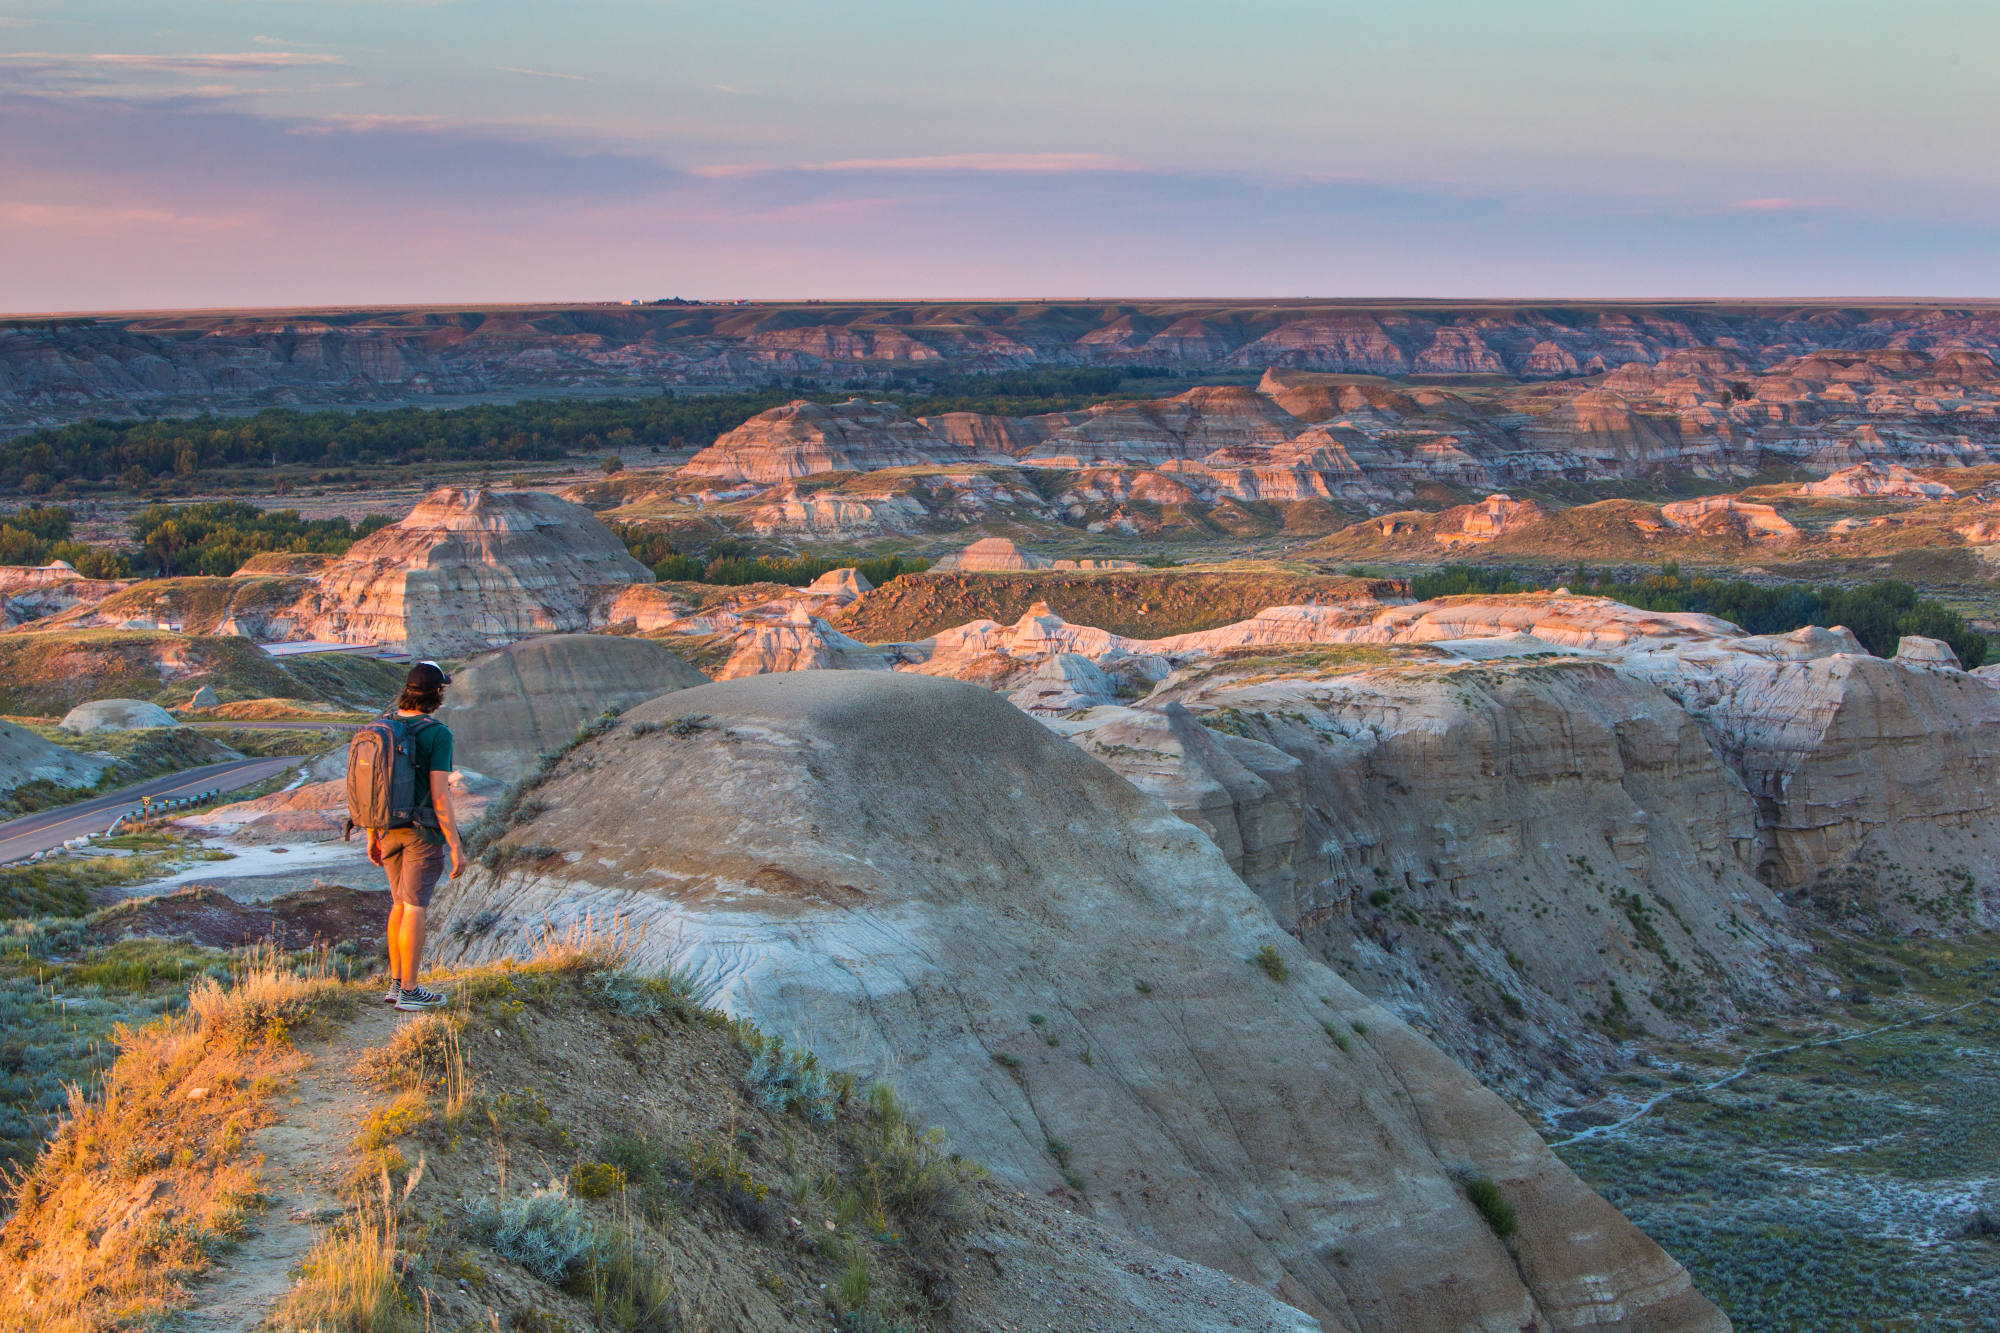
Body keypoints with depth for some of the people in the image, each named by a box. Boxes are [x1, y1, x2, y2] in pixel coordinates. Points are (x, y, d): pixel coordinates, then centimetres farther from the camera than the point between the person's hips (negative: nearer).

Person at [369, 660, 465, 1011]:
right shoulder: (438, 735, -17)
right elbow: (439, 795, -21)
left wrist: (372, 836, 16)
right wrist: (456, 847, -15)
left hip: (390, 831, 6)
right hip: (424, 833, -6)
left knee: (401, 903, 18)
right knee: (415, 908, 0)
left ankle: (396, 983, 21)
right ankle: (409, 992, 7)